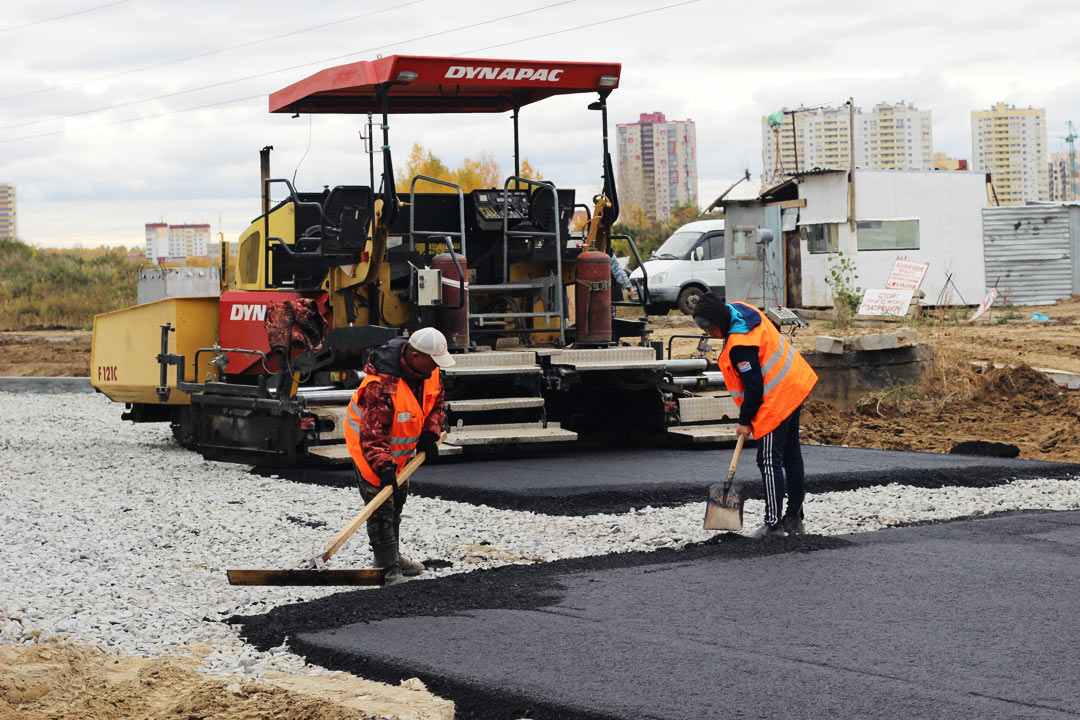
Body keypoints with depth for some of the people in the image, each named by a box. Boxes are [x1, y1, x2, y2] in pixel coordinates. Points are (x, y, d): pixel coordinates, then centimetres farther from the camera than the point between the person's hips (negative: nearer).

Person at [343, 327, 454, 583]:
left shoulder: (427, 370, -13)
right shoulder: (383, 385, -38)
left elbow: (435, 400, 6)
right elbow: (372, 434, -39)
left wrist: (429, 434, -6)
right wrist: (384, 467, -48)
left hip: (398, 442, 9)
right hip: (366, 443, -9)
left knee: (398, 497, 18)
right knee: (380, 503, -11)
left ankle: (392, 555, 33)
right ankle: (387, 565, -6)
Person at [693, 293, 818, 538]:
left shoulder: (740, 344, -28)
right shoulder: (739, 309, 2)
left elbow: (753, 386, -23)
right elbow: (773, 330, 19)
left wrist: (745, 421, -11)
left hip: (776, 399, -11)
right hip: (794, 384, 11)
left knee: (769, 460, -7)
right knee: (791, 454, 16)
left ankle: (773, 523, -5)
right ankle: (794, 518, 25)